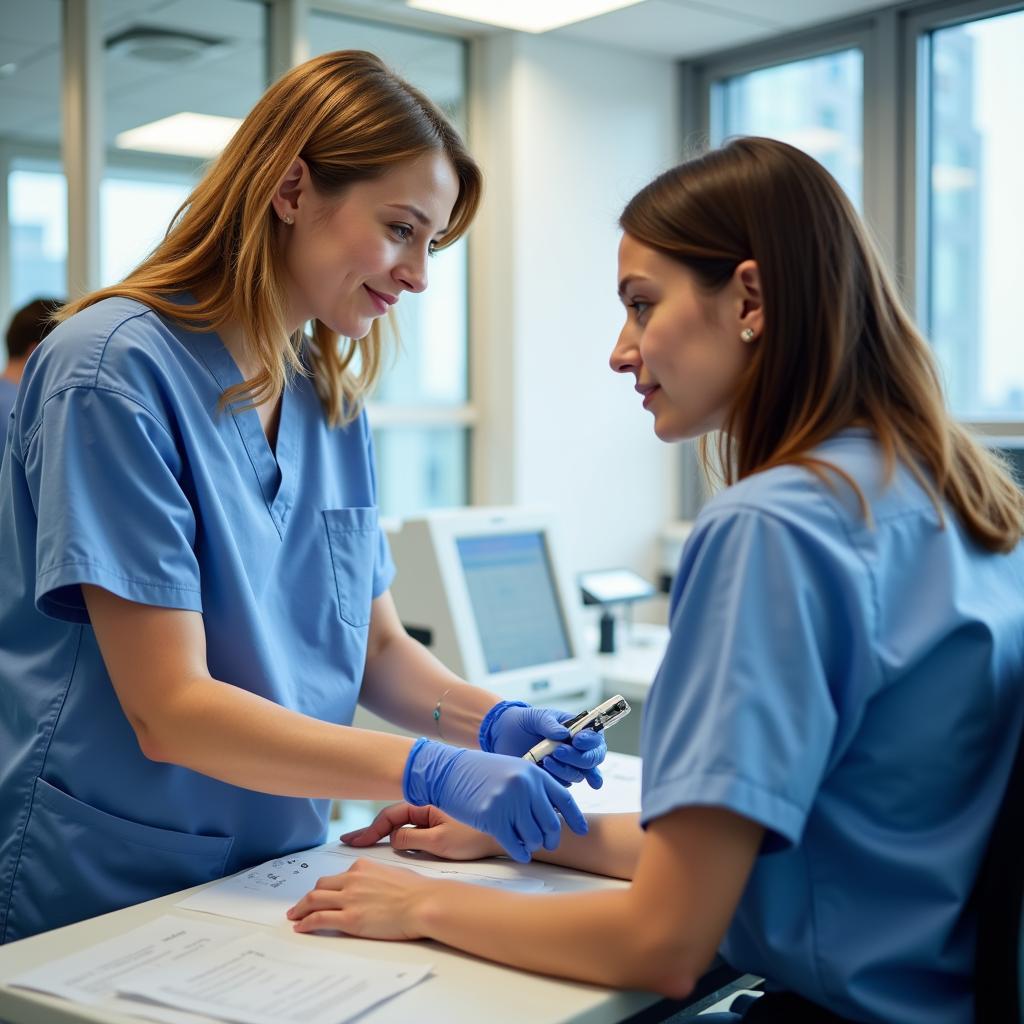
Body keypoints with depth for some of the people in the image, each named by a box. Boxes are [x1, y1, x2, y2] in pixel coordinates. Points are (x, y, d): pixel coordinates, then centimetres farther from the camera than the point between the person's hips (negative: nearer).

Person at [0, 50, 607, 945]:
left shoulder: (333, 401, 3)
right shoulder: (116, 371, -19)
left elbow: (374, 646, 8)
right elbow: (169, 710, -23)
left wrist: (495, 722, -11)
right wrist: (430, 773, -29)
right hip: (103, 900, -6)